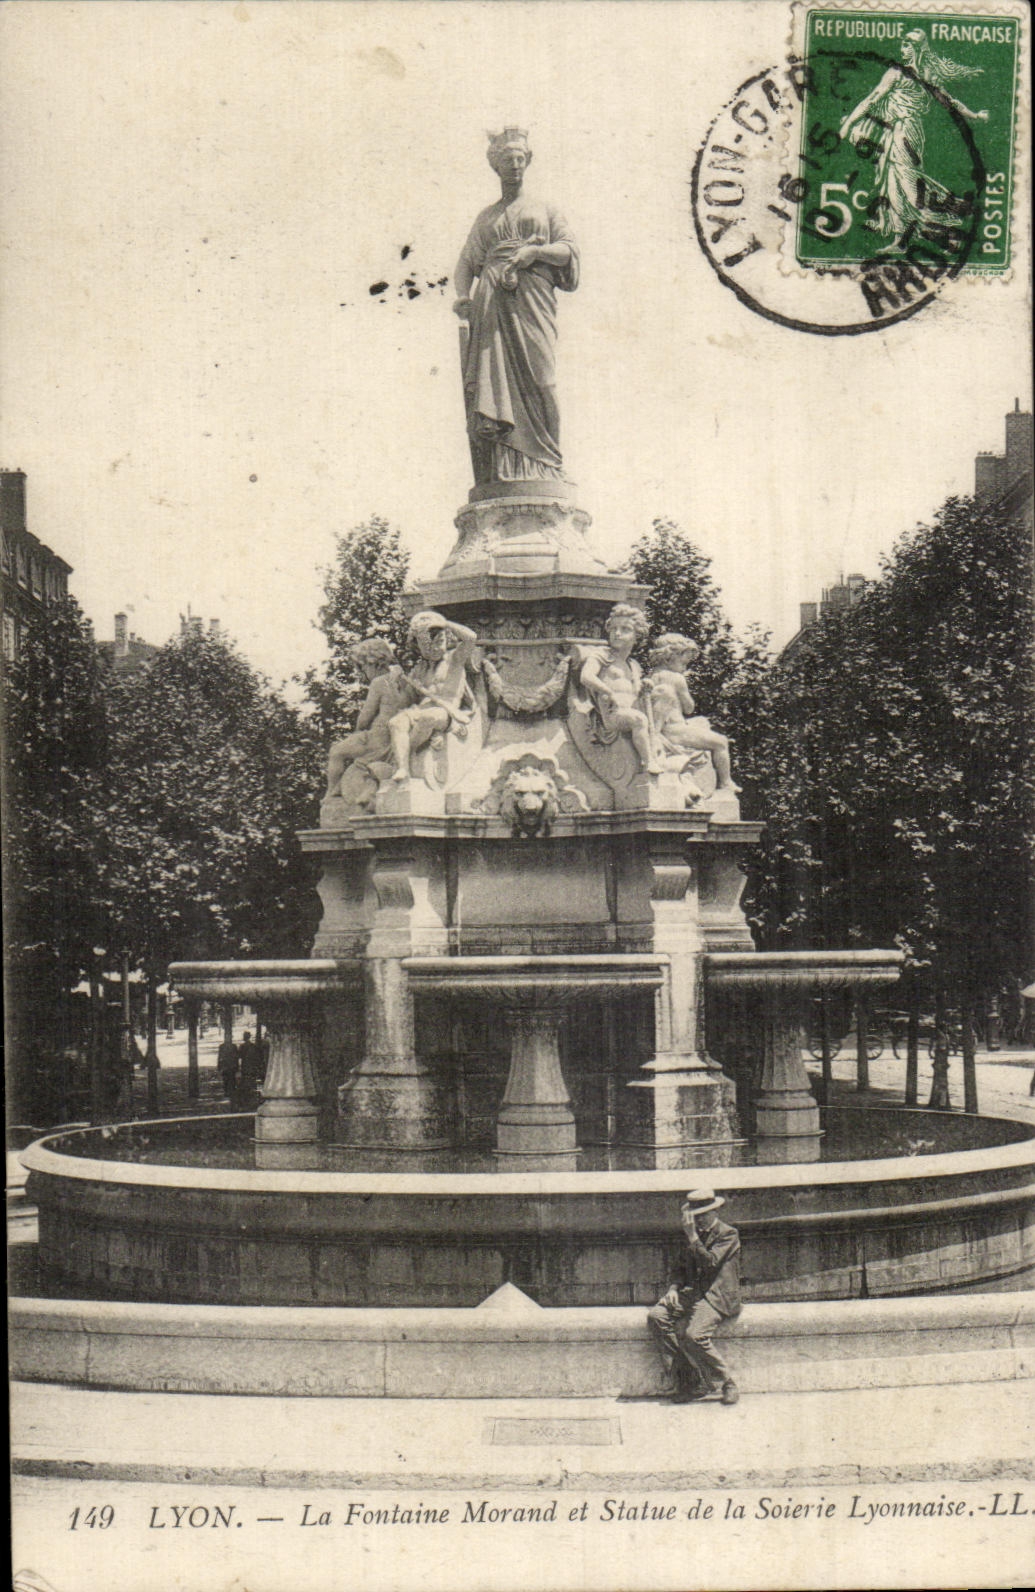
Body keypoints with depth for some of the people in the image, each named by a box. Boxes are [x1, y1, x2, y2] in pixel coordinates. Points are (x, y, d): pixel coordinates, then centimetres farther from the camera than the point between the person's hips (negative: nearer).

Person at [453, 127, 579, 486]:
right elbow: (466, 263, 18)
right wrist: (463, 295, -3)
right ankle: (501, 473, -26)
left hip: (532, 301, -1)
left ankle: (545, 470, -18)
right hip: (493, 303, 1)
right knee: (493, 373, -17)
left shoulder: (545, 210, 22)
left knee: (535, 378, -15)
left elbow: (569, 250, 8)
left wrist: (533, 251, -10)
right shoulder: (485, 219, 27)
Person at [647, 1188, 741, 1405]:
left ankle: (725, 1383, -13)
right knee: (656, 1316, -16)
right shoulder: (696, 1234, 20)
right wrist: (675, 1288, 6)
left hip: (718, 1297, -8)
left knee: (693, 1333, -31)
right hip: (694, 1292, 8)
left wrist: (692, 1236, -17)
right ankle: (681, 1379, -14)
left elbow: (710, 1262, -18)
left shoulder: (728, 1234, -3)